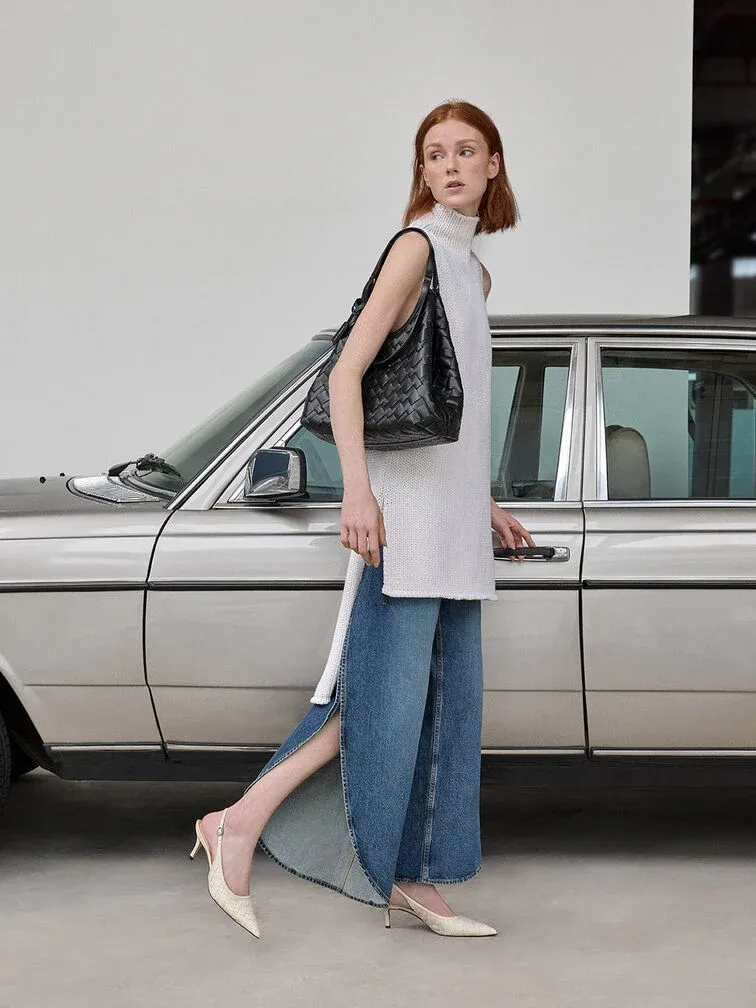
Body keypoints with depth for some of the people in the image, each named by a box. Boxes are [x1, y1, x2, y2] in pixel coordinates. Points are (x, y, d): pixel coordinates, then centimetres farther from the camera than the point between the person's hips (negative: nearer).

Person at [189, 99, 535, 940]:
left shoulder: (475, 271, 18)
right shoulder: (418, 247, -8)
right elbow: (346, 374, -16)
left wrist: (484, 504, 25)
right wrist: (357, 488, -27)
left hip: (454, 513, 9)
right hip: (405, 502, -9)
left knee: (446, 701, 7)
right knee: (386, 696, -13)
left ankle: (413, 879, 13)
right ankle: (239, 825, -8)